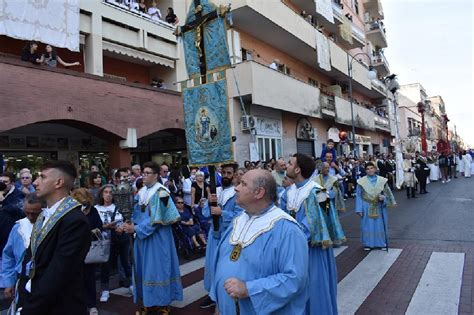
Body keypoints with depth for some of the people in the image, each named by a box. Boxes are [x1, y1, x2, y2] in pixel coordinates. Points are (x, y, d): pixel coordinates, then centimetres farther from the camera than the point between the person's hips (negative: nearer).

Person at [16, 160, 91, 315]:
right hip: (33, 302, 7)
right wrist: (23, 302, -2)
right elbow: (29, 258, 5)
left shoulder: (75, 221, -22)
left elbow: (57, 274, -23)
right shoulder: (43, 216, 7)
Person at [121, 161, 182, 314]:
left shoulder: (160, 193, -15)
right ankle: (150, 302, 26)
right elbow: (137, 214, 12)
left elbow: (156, 219, -20)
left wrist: (135, 229, -20)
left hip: (157, 237, -7)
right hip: (143, 236, 7)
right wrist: (130, 225, -7)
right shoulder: (141, 192, 9)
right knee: (145, 269, 12)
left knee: (158, 268, 1)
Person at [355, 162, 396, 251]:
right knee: (368, 225, 5)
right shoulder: (361, 181, -5)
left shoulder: (382, 180, -1)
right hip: (367, 208, -1)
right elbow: (359, 196, -2)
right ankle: (368, 244, 17)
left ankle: (381, 243, 24)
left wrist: (383, 197, -18)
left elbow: (387, 193, 4)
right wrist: (359, 209, -7)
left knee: (380, 225, 10)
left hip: (379, 207, 1)